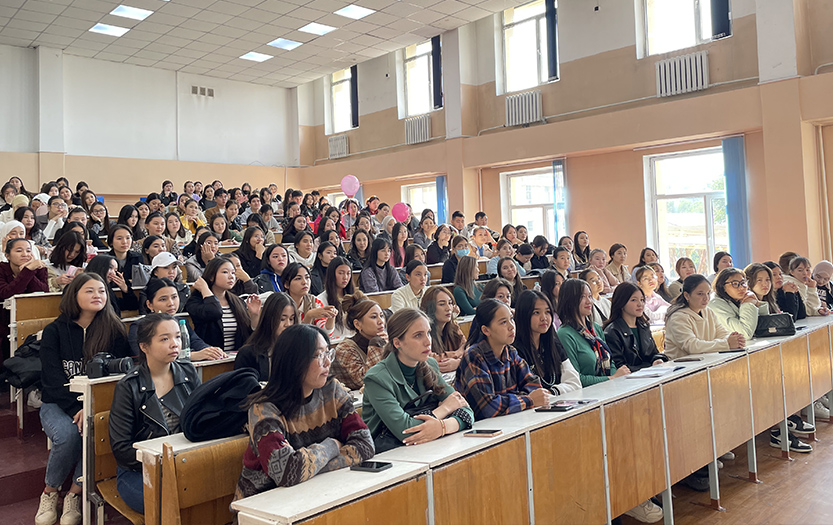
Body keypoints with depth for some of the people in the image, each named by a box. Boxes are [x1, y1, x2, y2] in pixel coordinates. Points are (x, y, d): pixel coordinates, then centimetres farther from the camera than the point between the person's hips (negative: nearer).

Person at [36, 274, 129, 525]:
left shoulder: (113, 330, 3)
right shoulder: (54, 331, 0)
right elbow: (53, 379, -7)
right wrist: (78, 409, -21)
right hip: (58, 404, 0)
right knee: (68, 434, -31)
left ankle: (75, 494, -11)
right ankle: (50, 493, -4)